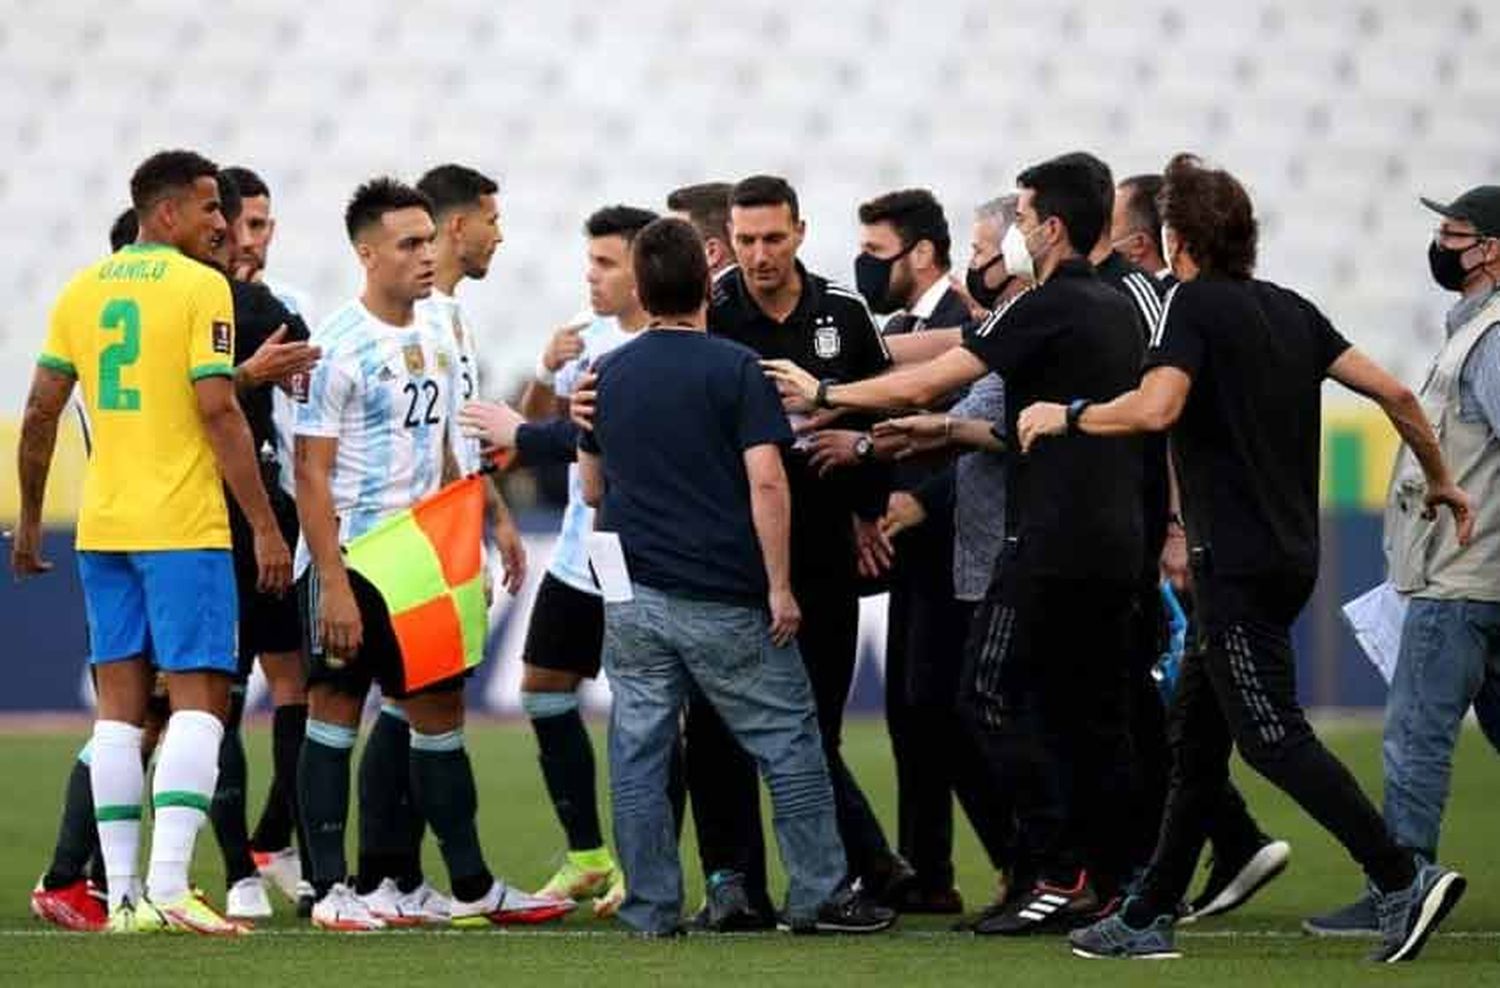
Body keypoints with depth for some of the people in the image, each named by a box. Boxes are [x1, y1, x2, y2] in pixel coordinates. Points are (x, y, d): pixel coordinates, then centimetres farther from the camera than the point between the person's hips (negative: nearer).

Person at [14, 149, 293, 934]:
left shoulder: (82, 289, 11)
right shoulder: (200, 287, -7)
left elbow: (41, 412, 11)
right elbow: (217, 411, -14)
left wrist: (30, 520, 20)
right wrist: (266, 527, -11)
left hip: (101, 527, 6)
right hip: (182, 527, -6)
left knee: (120, 705, 8)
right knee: (199, 700, -5)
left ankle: (123, 894, 6)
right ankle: (168, 888, -16)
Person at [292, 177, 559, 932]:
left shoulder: (435, 344, 11)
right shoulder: (339, 346, -13)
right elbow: (312, 473, -15)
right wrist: (333, 583, -19)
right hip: (350, 561, -7)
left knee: (440, 712, 9)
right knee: (335, 713, 0)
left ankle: (472, 886, 13)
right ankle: (330, 890, 4)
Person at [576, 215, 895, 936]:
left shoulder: (607, 376, 7)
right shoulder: (735, 370, -8)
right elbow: (765, 483, -15)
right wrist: (780, 586, -10)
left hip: (632, 598, 4)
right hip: (723, 599, -4)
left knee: (639, 754, 5)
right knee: (789, 743, 6)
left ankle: (651, 909, 5)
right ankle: (817, 897, 7)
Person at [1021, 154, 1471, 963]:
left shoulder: (1195, 304, -10)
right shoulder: (1289, 310, 12)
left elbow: (1156, 408, -25)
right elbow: (1393, 394, 10)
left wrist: (1065, 414, -11)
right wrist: (1440, 479, 23)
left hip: (1237, 561, -9)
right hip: (1288, 555, 9)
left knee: (1271, 736, -9)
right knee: (1195, 735, 13)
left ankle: (1402, 881, -17)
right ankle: (1149, 917, 17)